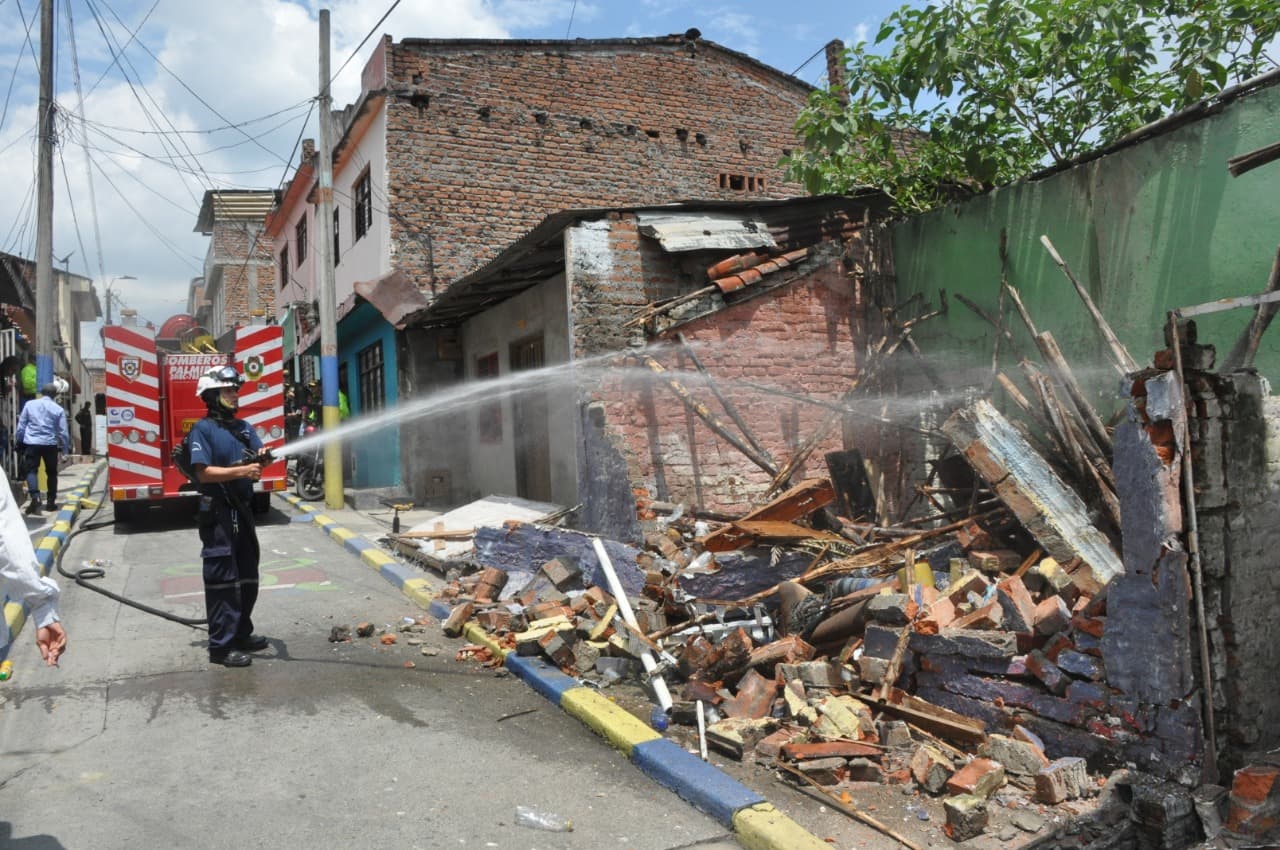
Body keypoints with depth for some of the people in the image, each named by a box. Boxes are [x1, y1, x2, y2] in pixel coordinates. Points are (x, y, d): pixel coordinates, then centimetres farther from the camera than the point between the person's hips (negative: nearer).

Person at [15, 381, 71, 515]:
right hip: (50, 444, 0)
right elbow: (63, 431, 0)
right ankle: (50, 502, 14)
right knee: (51, 473, 11)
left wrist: (20, 442, 18)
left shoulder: (30, 405, 3)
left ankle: (35, 497, -21)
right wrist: (66, 449, 9)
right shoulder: (58, 409, -1)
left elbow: (21, 426, 5)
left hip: (31, 443, 0)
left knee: (31, 470, 0)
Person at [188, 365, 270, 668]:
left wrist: (261, 457, -19)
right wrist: (241, 471, -26)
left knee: (248, 577, 15)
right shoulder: (203, 429, -9)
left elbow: (258, 455, 4)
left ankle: (241, 634, 29)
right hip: (218, 513, -8)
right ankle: (221, 645, 1)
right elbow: (204, 472, -17)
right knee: (222, 579, -5)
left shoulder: (243, 427, 12)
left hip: (243, 510, 8)